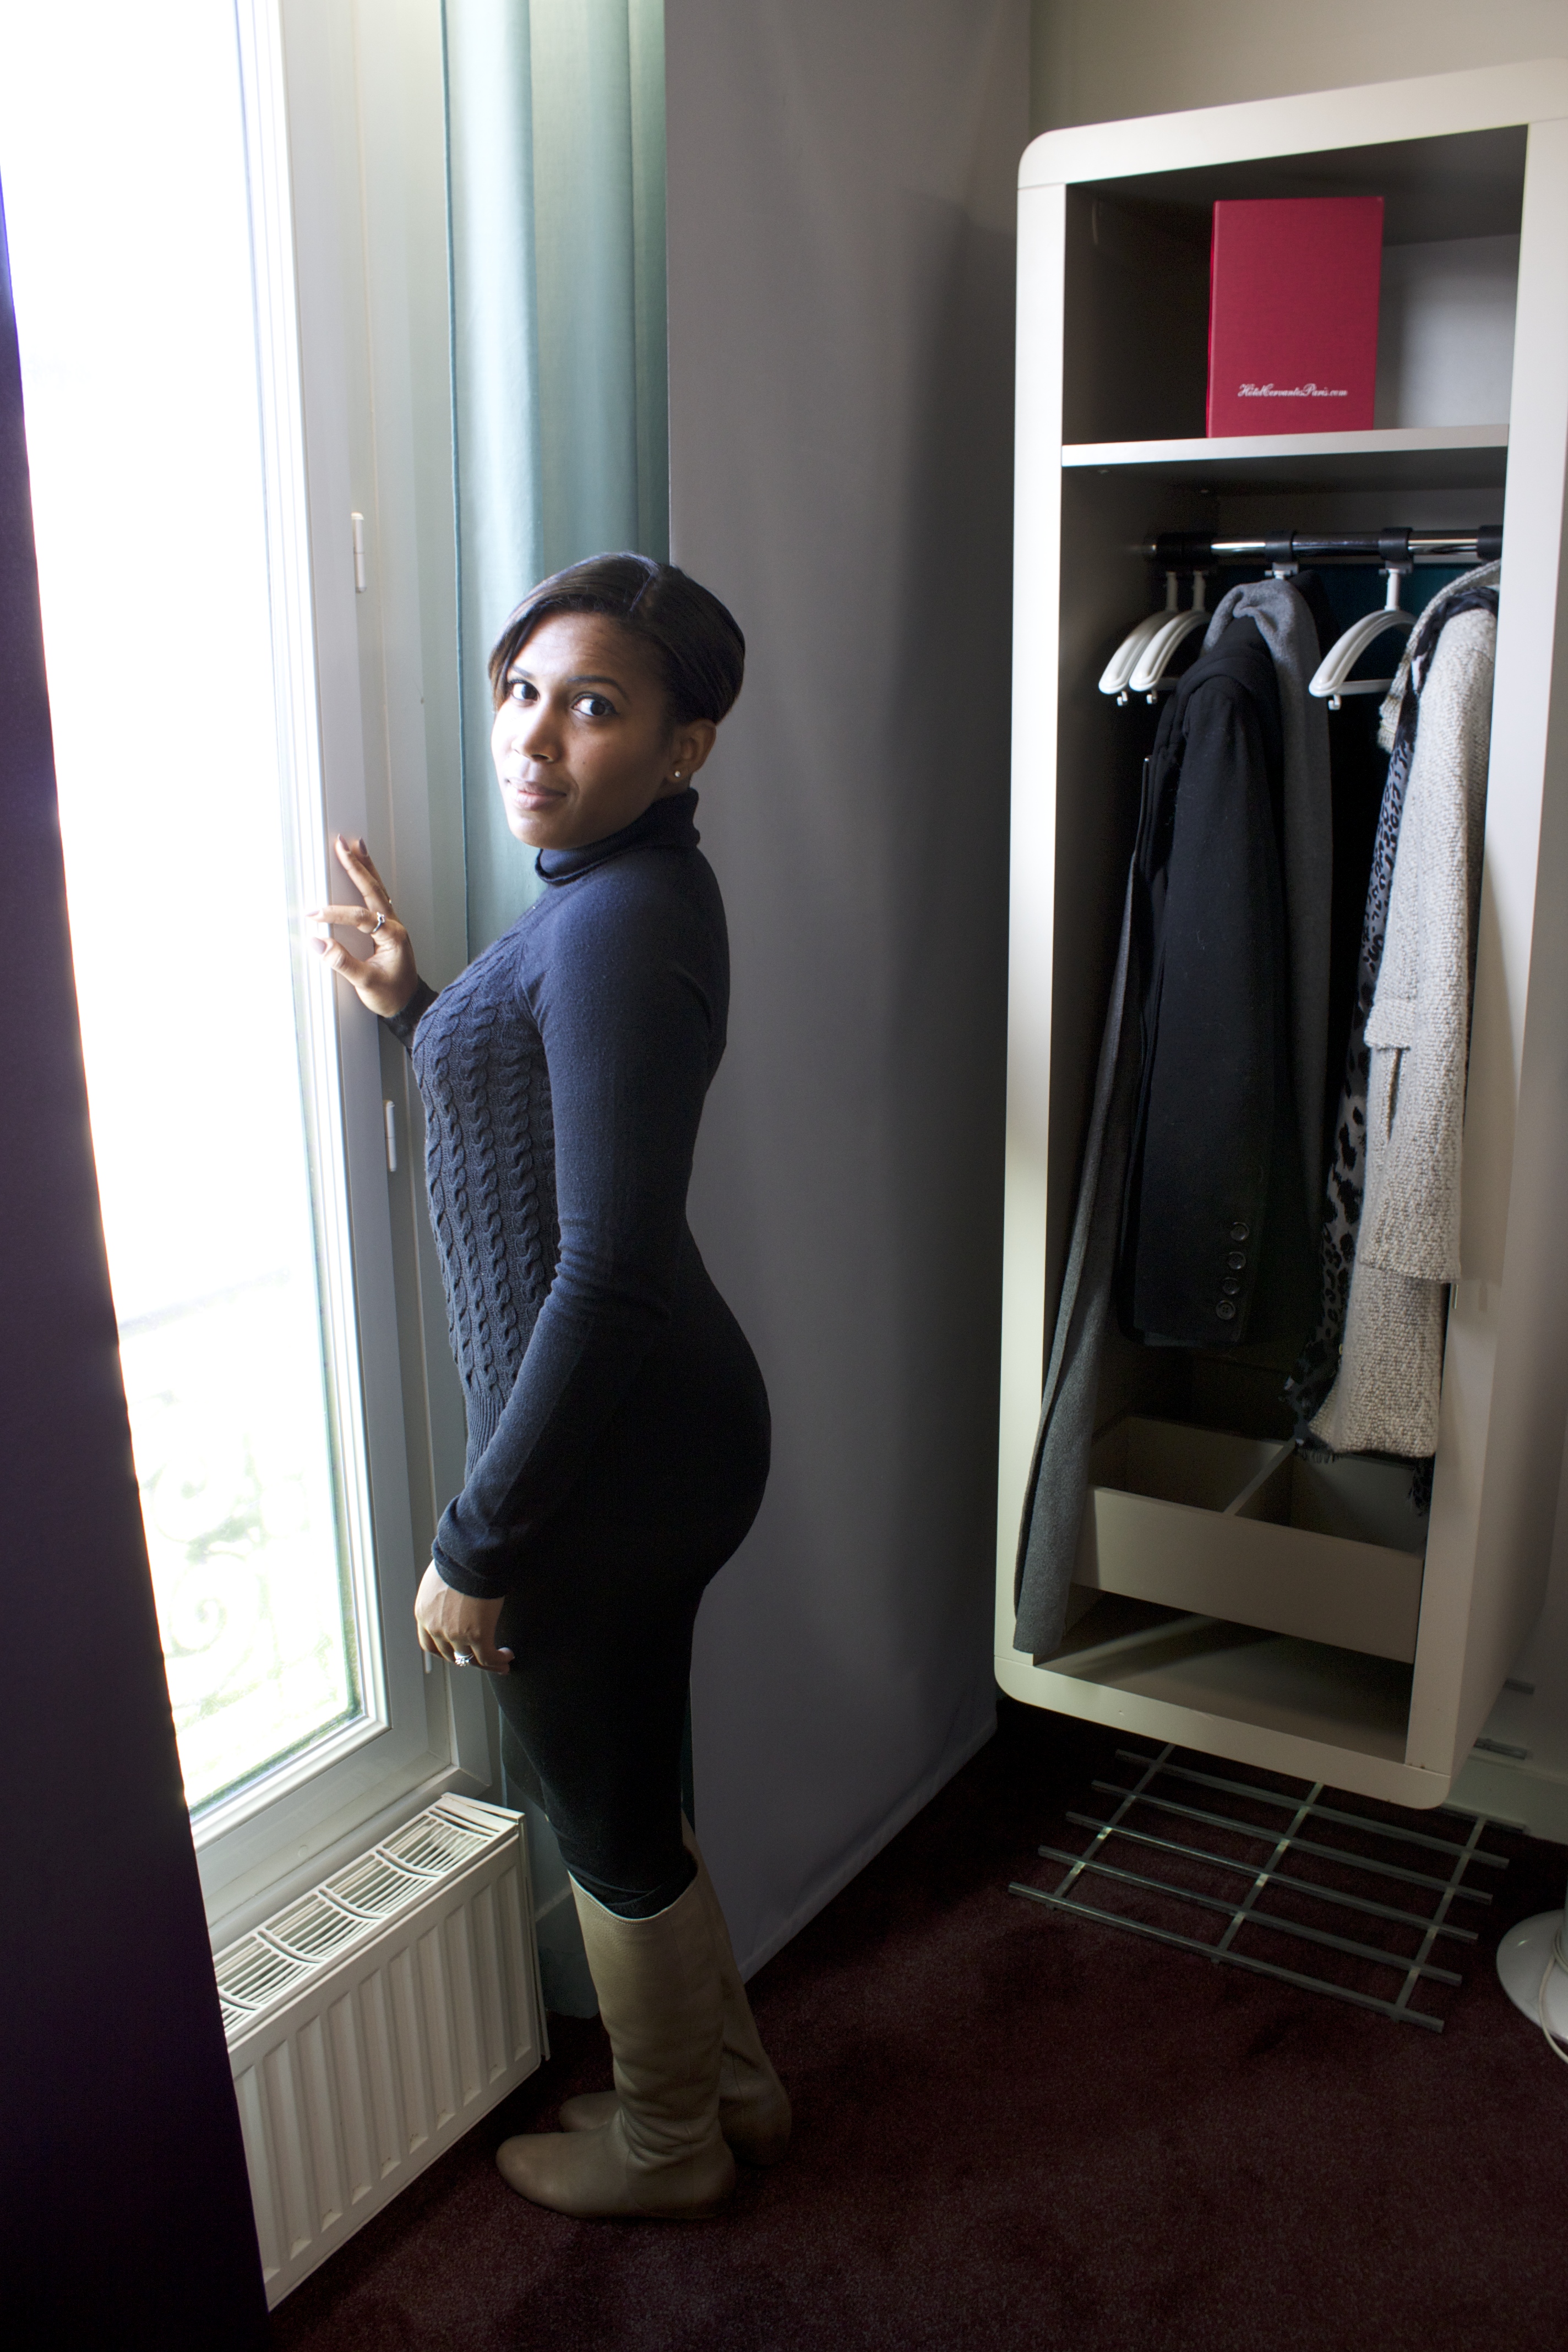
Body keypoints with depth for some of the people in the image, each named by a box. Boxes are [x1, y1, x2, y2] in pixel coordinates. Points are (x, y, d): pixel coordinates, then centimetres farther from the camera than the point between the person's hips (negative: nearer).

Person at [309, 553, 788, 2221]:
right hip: (667, 1421, 9)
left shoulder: (618, 926, -24)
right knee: (625, 1796, 26)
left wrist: (478, 1540, -20)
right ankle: (730, 2084, 48)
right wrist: (413, 1007, 8)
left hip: (608, 1455, -9)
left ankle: (664, 2150, 41)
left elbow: (604, 1272, -27)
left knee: (610, 1825, 14)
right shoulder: (622, 893, 7)